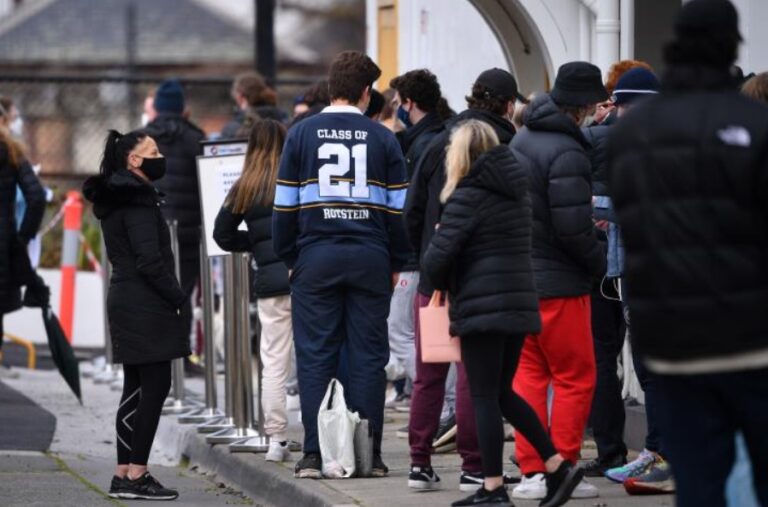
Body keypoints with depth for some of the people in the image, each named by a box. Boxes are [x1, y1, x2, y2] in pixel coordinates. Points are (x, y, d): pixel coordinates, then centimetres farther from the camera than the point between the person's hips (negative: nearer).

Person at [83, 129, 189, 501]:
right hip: (145, 305, -10)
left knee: (135, 388, 11)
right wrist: (179, 299, -12)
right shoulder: (137, 200, -14)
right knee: (155, 386, -8)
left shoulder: (114, 198, 16)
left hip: (124, 300, 10)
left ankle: (124, 474, 12)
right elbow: (149, 259, -20)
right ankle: (136, 475, -10)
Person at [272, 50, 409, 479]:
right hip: (369, 258, 0)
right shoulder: (383, 138, 4)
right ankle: (369, 454, 3)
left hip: (316, 256, 0)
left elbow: (285, 204, 3)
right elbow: (399, 207, 4)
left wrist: (290, 258, 11)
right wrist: (396, 263, 13)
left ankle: (315, 455, -1)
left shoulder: (302, 134, 3)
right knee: (368, 356, 4)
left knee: (315, 357, 3)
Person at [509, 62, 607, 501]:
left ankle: (532, 471, 11)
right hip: (559, 283, -8)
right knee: (576, 379, 1)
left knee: (529, 374, 11)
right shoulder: (567, 153, -19)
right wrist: (600, 262, -5)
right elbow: (573, 228, -22)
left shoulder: (523, 140, 9)